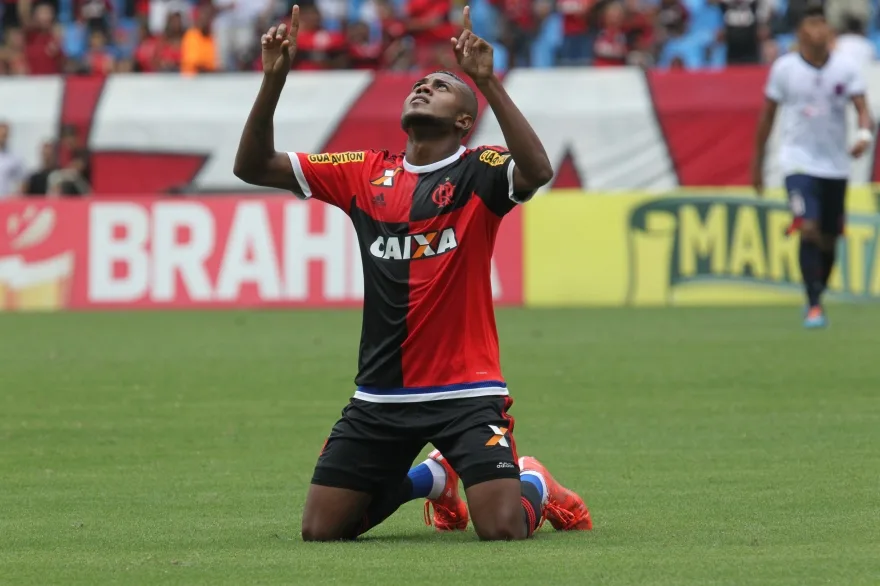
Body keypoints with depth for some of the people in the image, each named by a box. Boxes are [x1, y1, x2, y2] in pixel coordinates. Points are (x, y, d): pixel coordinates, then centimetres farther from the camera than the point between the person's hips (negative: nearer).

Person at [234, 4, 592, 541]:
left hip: (466, 391, -5)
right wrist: (274, 79, -6)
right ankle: (431, 478, 30)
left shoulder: (478, 171, -4)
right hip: (381, 396, 5)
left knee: (503, 528, -19)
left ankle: (536, 485, 20)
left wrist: (488, 82, -33)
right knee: (321, 529, 3)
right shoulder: (366, 174, 8)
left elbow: (537, 171, -28)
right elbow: (255, 166, 7)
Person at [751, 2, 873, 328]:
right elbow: (767, 115, 5)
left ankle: (817, 299, 29)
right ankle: (814, 307, -19)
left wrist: (865, 133, -31)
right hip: (799, 161, -3)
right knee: (809, 229, -20)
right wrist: (757, 163, 9)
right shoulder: (784, 69, -3)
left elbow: (862, 108, -8)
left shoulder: (846, 69, 0)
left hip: (836, 165, 3)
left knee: (829, 239, 9)